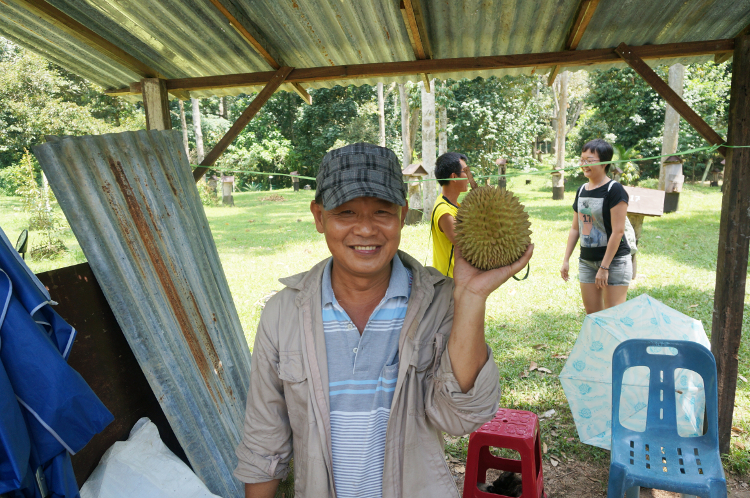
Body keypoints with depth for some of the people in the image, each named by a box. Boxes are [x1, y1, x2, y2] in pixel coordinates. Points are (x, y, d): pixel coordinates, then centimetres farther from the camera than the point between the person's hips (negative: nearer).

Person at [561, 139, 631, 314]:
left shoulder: (614, 190, -13)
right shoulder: (581, 190, 8)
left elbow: (618, 231, -17)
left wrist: (604, 267, -18)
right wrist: (566, 260, 10)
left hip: (614, 260, -6)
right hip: (586, 261, 7)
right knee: (592, 313, 11)